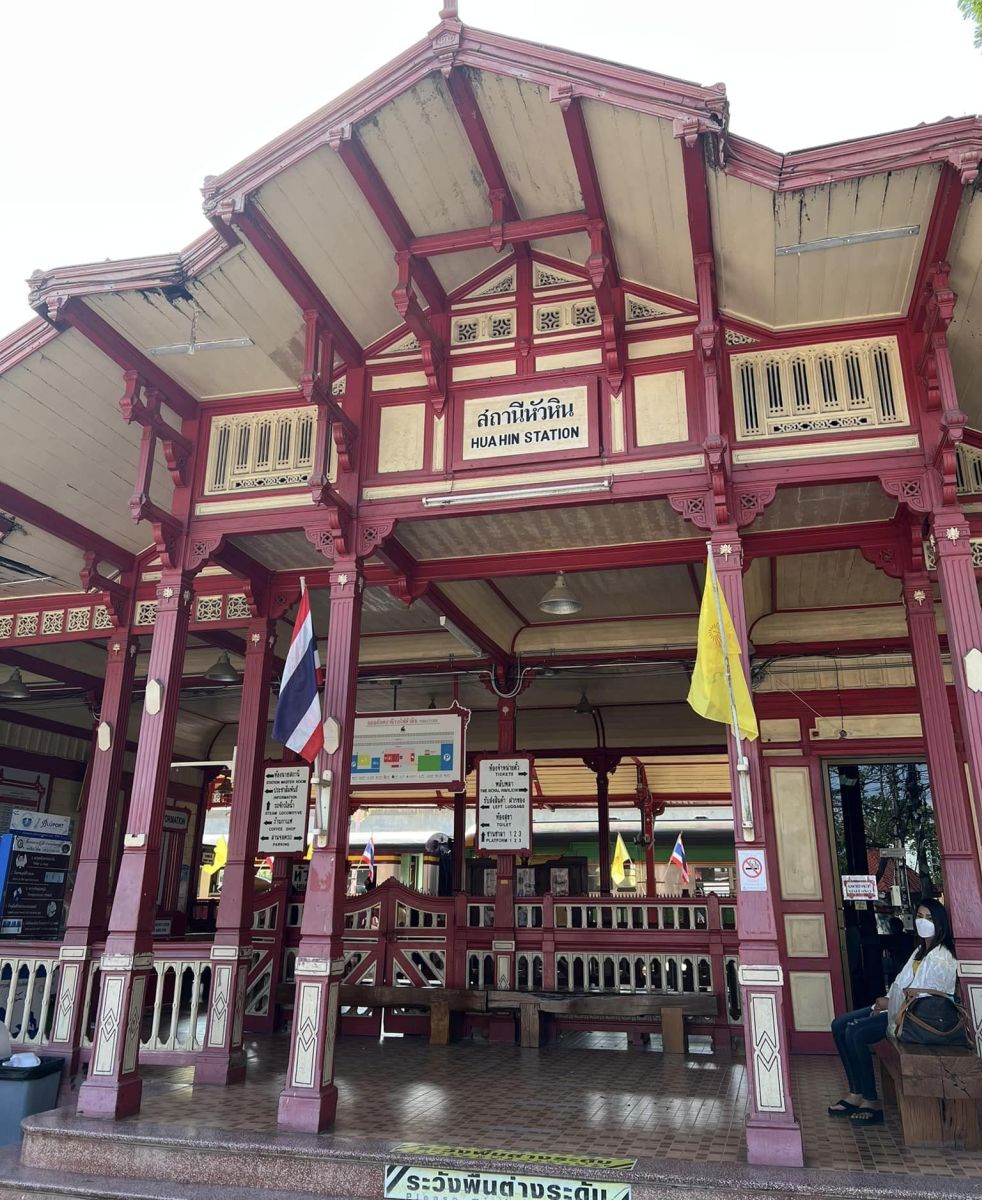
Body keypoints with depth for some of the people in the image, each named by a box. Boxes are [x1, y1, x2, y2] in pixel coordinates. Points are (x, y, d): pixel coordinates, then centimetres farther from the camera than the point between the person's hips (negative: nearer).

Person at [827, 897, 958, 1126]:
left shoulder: (940, 959, -16)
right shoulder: (922, 950, 14)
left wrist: (889, 1003, -14)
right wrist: (885, 1000, -1)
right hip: (898, 1006, 10)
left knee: (855, 1034, -24)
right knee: (839, 1025, -2)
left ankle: (871, 1102, -12)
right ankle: (856, 1092, 0)